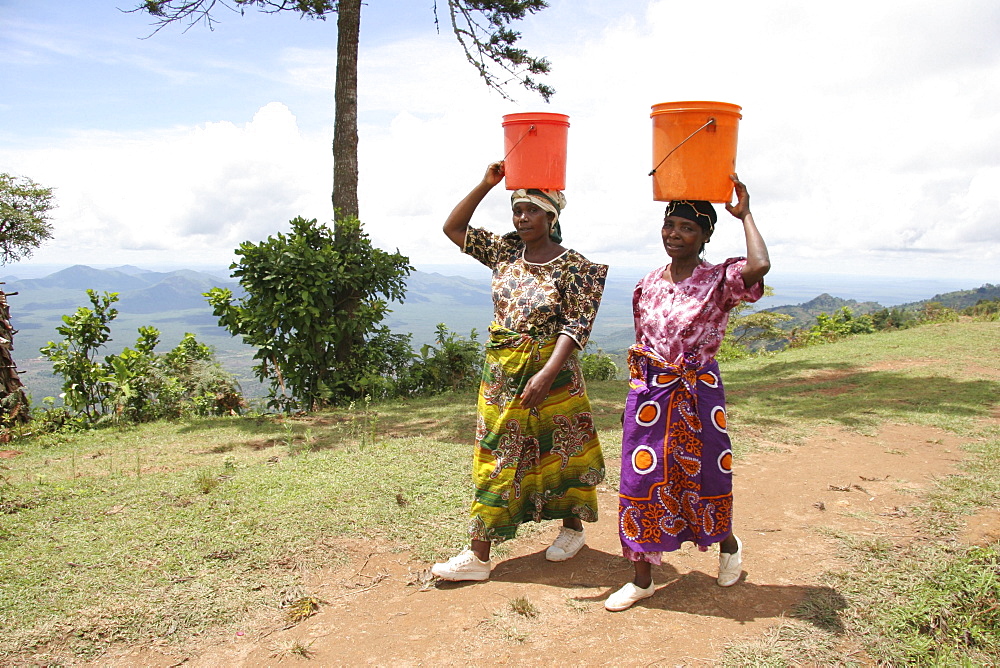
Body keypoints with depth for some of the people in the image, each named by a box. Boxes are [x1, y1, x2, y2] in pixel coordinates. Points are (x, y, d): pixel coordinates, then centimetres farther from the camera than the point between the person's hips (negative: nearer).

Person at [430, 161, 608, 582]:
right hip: (500, 373, 5)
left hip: (551, 374, -5)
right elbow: (453, 228, 10)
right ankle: (479, 555, 12)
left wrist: (547, 374, -29)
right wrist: (486, 184, 0)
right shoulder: (506, 251, 5)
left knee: (560, 452, 11)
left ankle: (573, 528, 36)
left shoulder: (573, 267, -10)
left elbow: (575, 327, -17)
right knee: (495, 459, 7)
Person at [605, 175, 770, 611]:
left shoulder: (720, 280, -9)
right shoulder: (650, 283, 5)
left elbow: (759, 266, -31)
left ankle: (729, 545, 44)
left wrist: (744, 216, -17)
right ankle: (642, 580, 20)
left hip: (697, 393, -4)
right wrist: (634, 396, 6)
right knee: (642, 480, 5)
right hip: (649, 391, 4)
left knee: (703, 476, 11)